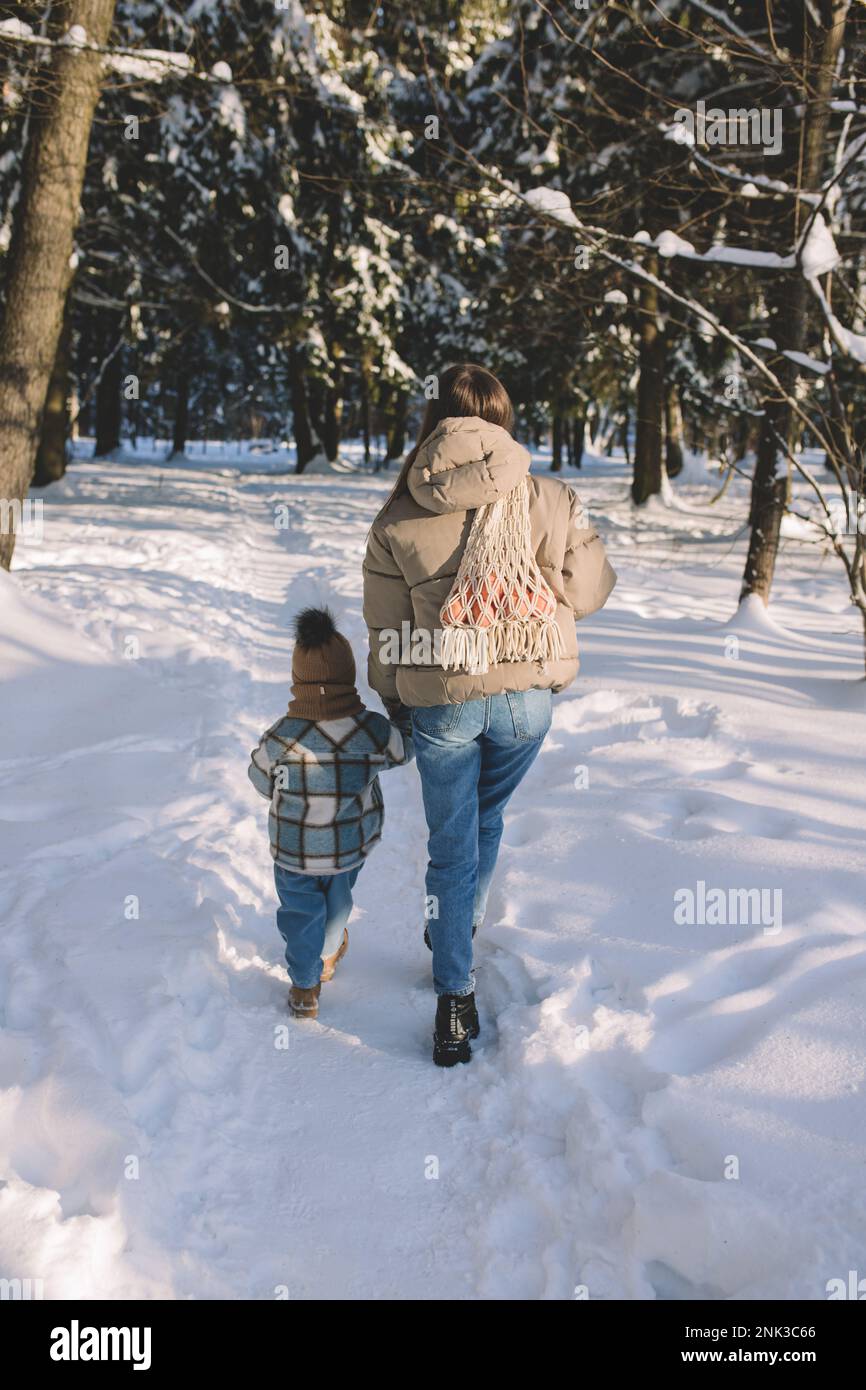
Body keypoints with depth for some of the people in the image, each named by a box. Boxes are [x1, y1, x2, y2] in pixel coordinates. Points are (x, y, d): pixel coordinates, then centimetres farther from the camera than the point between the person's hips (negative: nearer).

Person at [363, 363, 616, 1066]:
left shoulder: (398, 519, -5)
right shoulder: (550, 500, -8)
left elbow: (385, 627, 1)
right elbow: (590, 591, 1)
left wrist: (392, 699, 16)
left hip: (441, 704, -1)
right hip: (527, 696, 1)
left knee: (452, 845, 12)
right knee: (487, 821, 25)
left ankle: (457, 996, 12)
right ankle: (458, 934, 44)